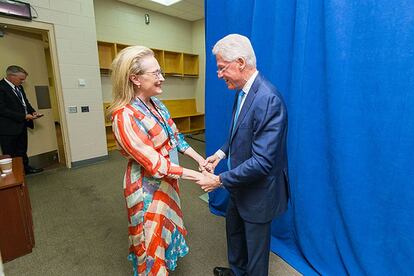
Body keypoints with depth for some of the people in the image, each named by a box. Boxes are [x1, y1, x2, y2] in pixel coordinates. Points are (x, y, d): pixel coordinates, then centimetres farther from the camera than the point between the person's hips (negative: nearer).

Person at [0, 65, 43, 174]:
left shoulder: (18, 87, 8)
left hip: (21, 125, 8)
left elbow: (25, 102, 19)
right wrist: (24, 116, -23)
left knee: (22, 150, 22)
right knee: (10, 154, 5)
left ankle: (25, 168, 36)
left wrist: (32, 111, 1)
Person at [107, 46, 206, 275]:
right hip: (148, 187, -8)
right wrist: (196, 176, -22)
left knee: (167, 227, 27)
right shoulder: (125, 116, -26)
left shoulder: (156, 103, -1)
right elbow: (154, 163, -26)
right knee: (152, 238, 15)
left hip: (167, 180, 8)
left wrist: (199, 158, -4)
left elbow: (174, 137, 6)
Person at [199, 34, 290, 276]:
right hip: (240, 184, 9)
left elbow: (262, 161, -30)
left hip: (258, 190, -9)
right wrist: (222, 153, -2)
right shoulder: (243, 91, 0)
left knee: (255, 246, 17)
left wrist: (220, 180, -23)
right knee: (233, 229, 30)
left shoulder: (268, 99, -30)